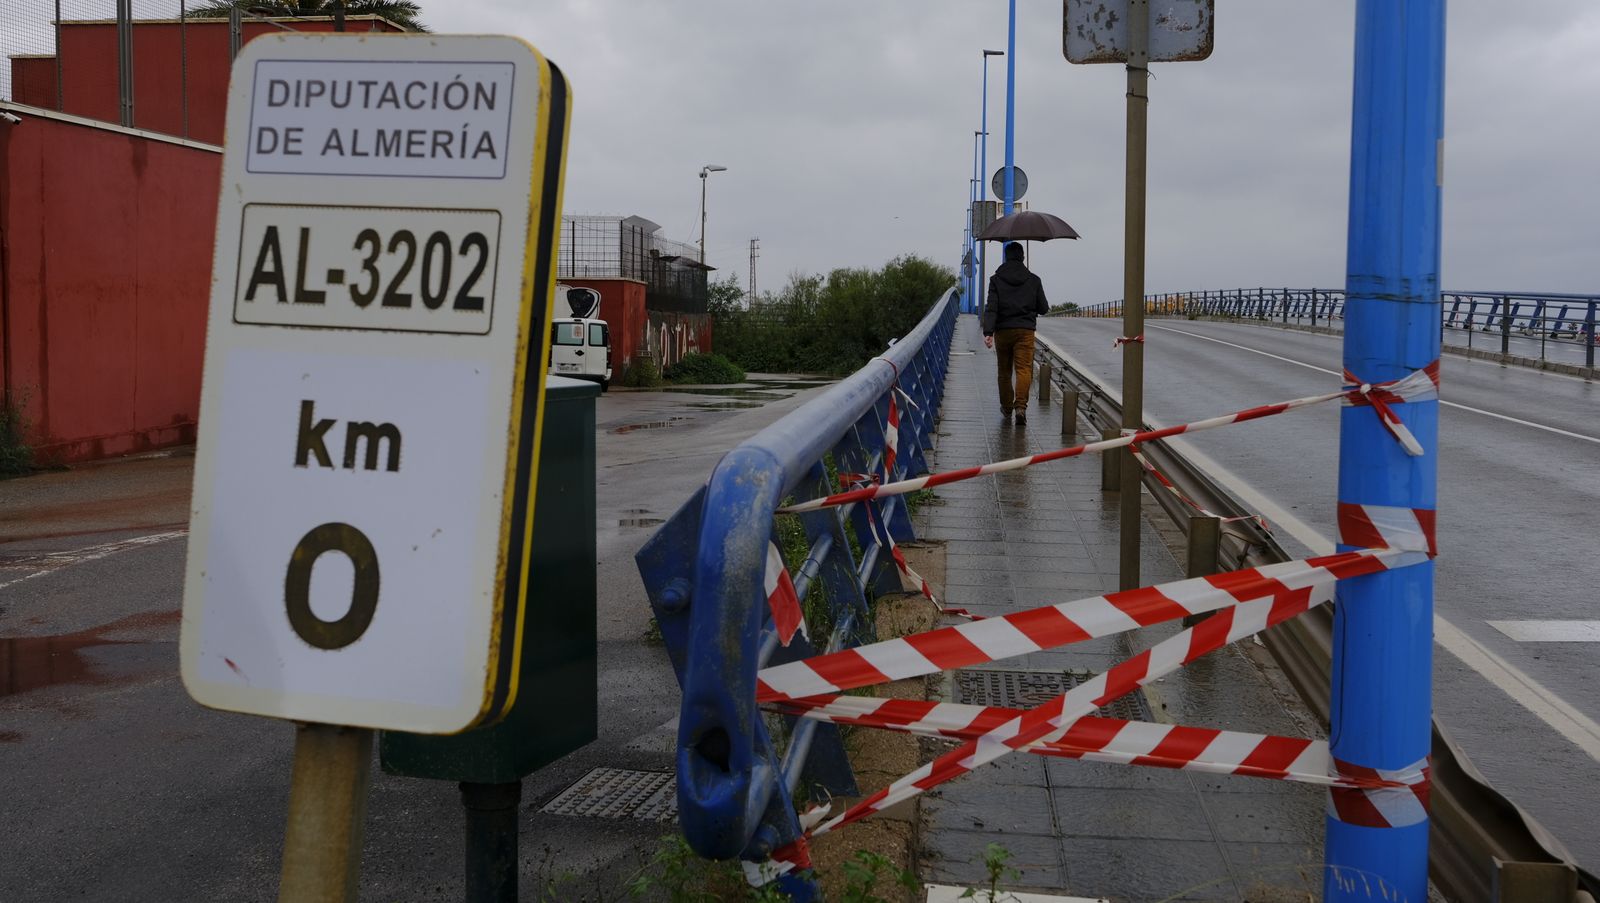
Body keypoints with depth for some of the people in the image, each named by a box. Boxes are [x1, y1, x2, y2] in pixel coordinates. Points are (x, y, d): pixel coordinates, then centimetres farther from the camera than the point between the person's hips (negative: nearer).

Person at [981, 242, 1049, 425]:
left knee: (1004, 372, 12)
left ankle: (1007, 408, 21)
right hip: (1025, 331, -1)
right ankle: (1021, 406, -24)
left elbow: (991, 308, -10)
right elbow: (1043, 308, 9)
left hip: (1002, 331, 1)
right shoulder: (1033, 280, 4)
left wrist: (988, 332, -16)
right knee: (1024, 369, -6)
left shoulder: (996, 280, 1)